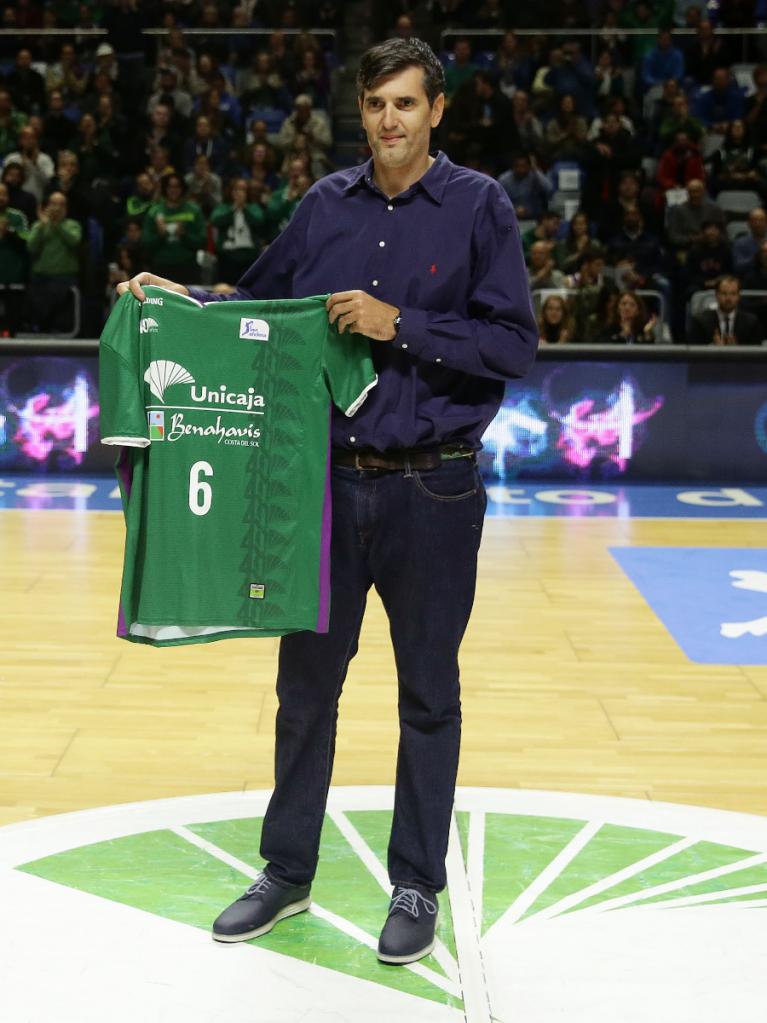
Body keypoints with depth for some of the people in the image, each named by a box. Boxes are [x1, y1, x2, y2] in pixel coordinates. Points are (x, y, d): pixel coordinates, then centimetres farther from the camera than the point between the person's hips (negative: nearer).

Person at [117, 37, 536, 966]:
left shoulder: (478, 206, -4)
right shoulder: (327, 206, 5)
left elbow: (515, 343, -10)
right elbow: (261, 306, 13)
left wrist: (400, 326, -18)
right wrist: (184, 300, -4)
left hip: (432, 490, -3)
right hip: (330, 478, 3)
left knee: (428, 695, 8)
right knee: (306, 682, 11)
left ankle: (417, 886, 23)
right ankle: (287, 871, 27)